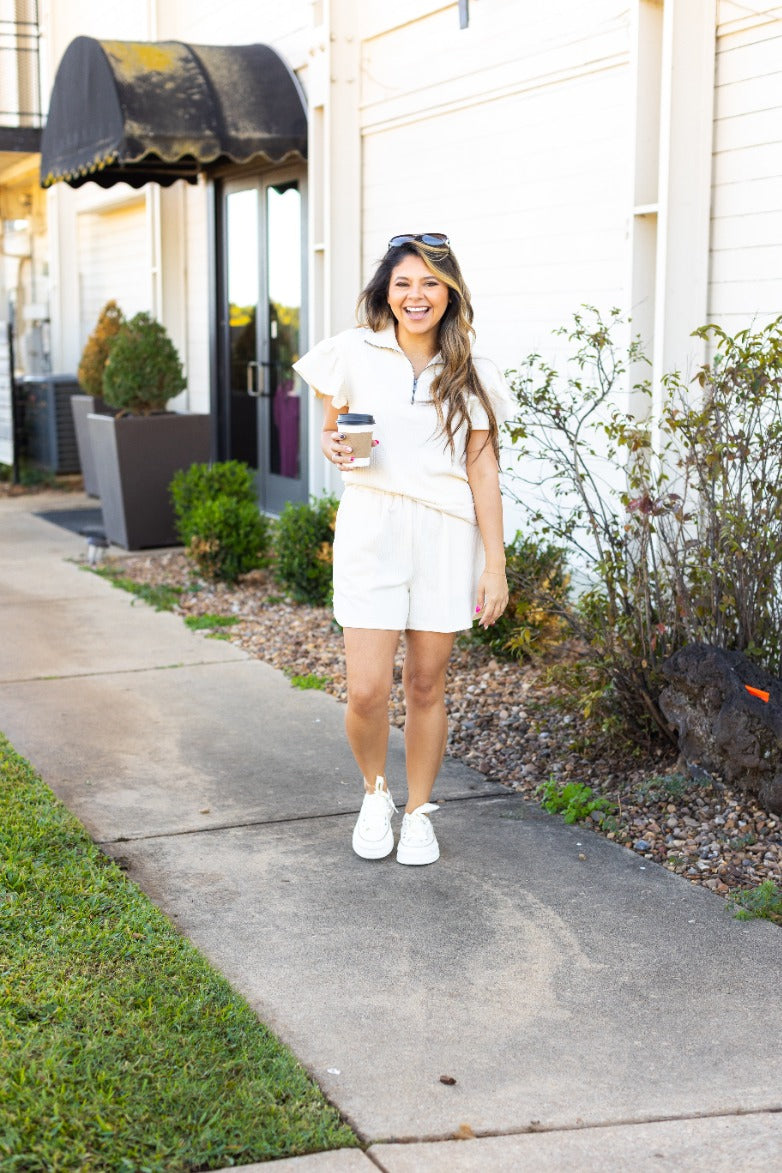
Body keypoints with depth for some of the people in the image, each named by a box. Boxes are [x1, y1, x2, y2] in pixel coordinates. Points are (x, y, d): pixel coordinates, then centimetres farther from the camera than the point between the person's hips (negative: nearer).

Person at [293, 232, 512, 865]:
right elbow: (329, 431, 13)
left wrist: (496, 564, 1)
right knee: (368, 691, -8)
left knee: (426, 685, 7)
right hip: (372, 530, -1)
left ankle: (418, 812, 26)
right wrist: (338, 450, -12)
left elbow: (483, 470, 4)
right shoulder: (355, 353, 2)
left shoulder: (470, 375, 5)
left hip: (446, 536, 1)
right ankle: (375, 793, 22)